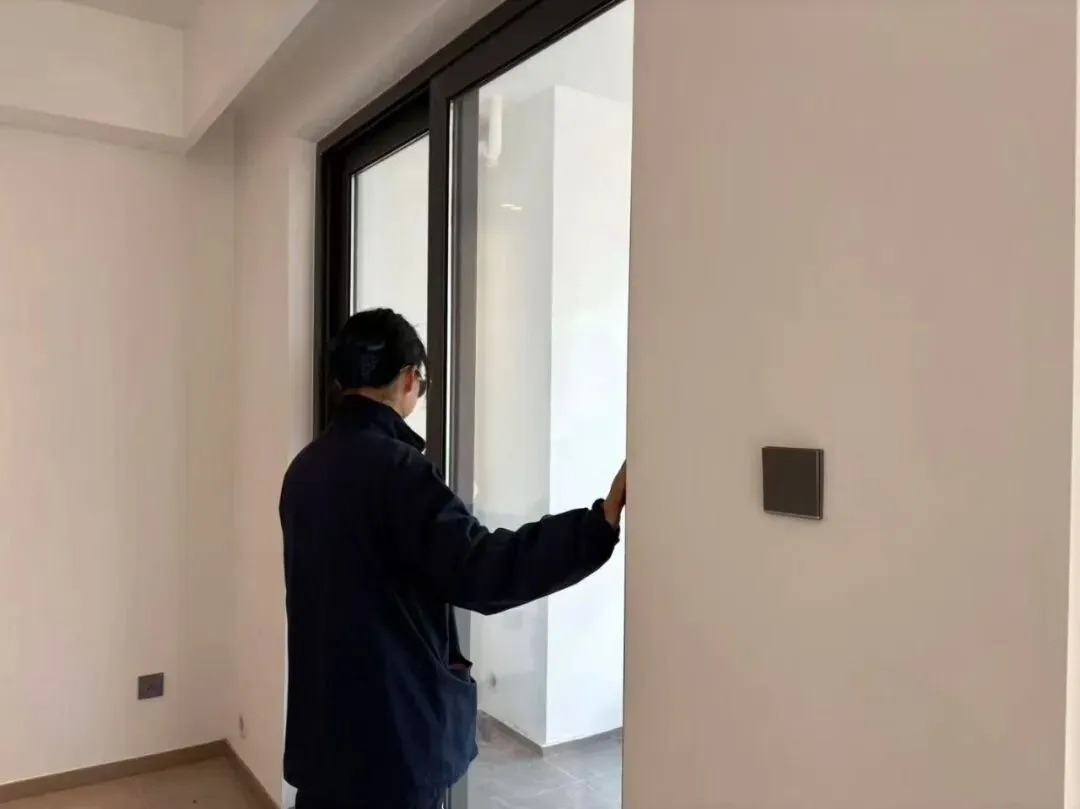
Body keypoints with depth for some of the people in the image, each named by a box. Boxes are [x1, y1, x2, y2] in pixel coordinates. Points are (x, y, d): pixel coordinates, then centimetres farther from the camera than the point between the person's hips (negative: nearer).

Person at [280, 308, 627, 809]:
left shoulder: (306, 467, 4)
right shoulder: (394, 468, -23)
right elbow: (484, 571, -32)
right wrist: (603, 519, -36)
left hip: (322, 718, 8)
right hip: (392, 726, -8)